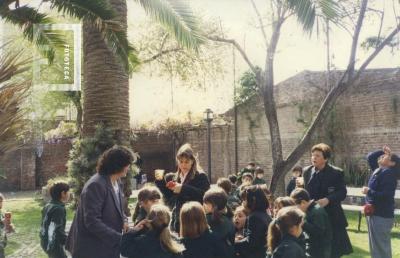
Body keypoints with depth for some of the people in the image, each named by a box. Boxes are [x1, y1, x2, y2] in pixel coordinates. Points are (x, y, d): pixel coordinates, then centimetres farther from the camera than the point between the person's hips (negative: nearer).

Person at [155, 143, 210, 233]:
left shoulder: (200, 176, -8)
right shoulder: (177, 176, 12)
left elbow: (204, 195, -23)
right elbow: (168, 195, 17)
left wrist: (183, 188, -27)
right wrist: (160, 181, 2)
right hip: (177, 219, 7)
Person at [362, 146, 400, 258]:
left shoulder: (389, 173, -17)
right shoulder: (378, 170, 9)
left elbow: (386, 195, -25)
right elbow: (370, 157, 24)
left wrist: (369, 192, -15)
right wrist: (383, 151, 12)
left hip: (382, 216, -9)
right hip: (374, 213, 9)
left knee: (381, 248, -1)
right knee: (375, 247, 17)